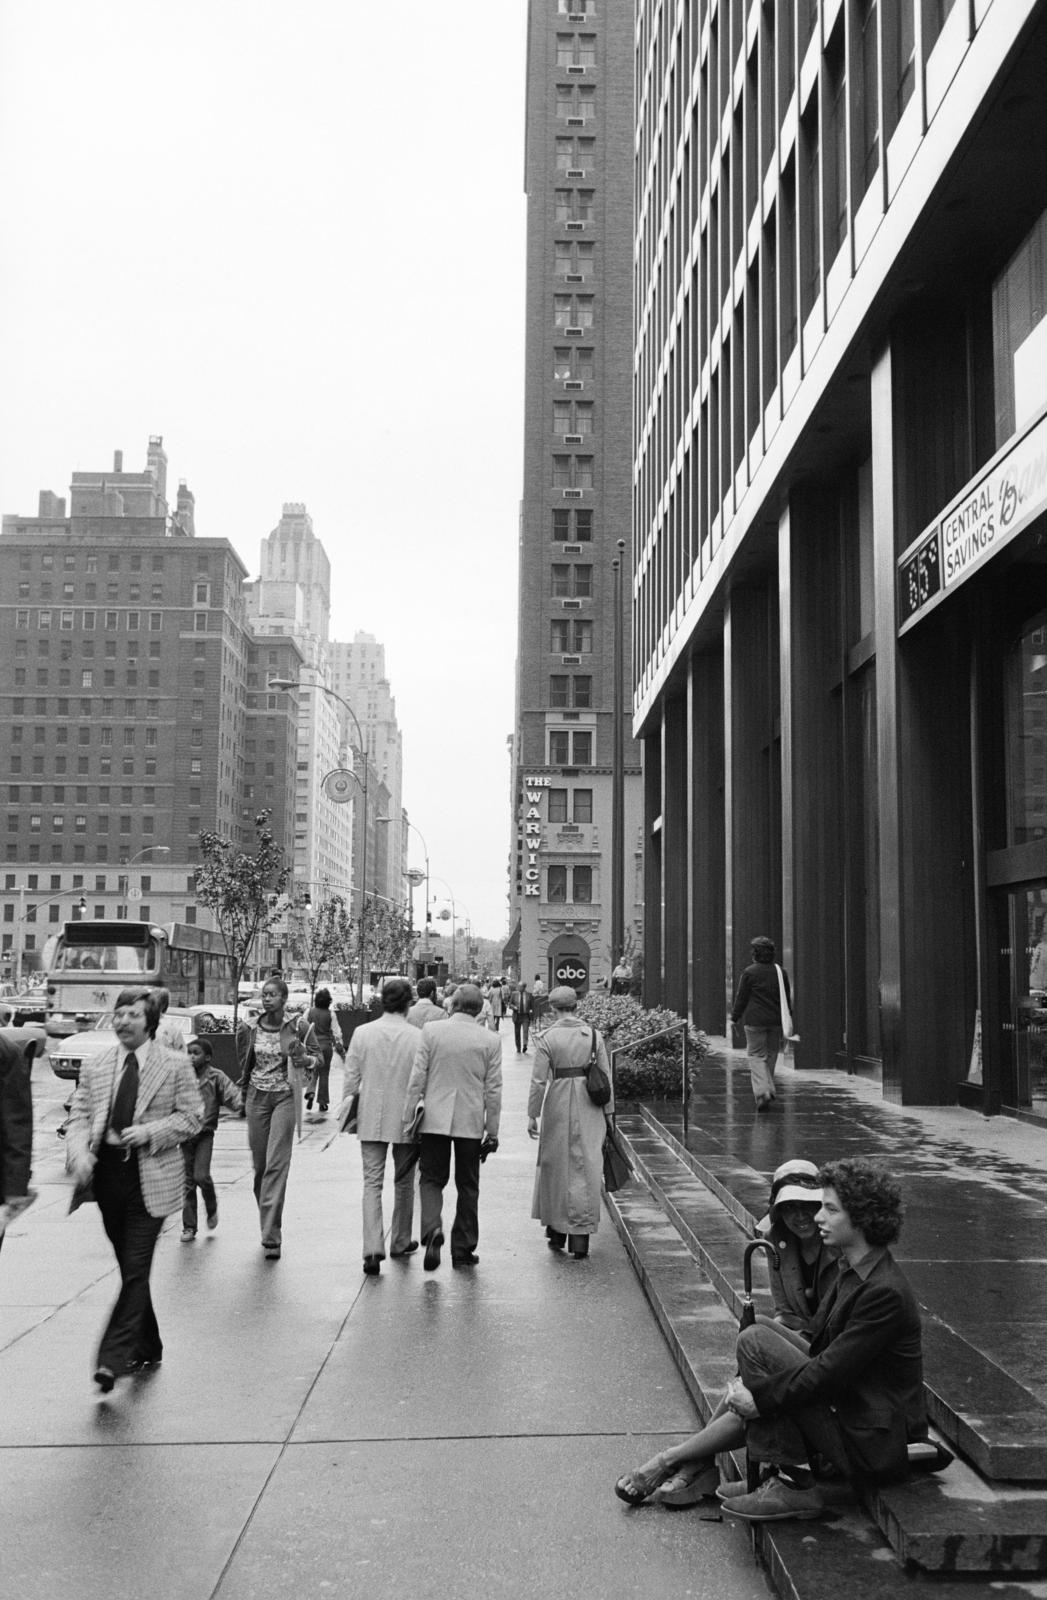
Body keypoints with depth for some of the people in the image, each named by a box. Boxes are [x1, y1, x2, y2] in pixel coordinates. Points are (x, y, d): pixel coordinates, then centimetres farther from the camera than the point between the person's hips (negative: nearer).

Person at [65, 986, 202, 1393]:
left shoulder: (175, 1065, -1)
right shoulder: (95, 1065, 9)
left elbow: (191, 1117, 0)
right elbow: (79, 1115, 7)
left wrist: (149, 1133, -15)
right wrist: (80, 1153, -12)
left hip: (151, 1179, -4)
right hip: (107, 1174, 4)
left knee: (136, 1271, -9)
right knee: (129, 1269, 15)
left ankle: (112, 1359, -9)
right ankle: (147, 1348, 29)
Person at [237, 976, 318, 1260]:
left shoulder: (298, 1028, -5)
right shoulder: (250, 1030, 3)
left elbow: (316, 1055, 6)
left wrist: (304, 1058, -15)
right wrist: (243, 1089, 10)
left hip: (285, 1098, -3)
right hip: (257, 1098, 3)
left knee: (276, 1165, -10)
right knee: (259, 1165, 9)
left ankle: (271, 1236, -10)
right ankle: (268, 1225, 28)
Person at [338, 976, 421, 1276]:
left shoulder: (362, 1033, -5)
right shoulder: (417, 1037, -11)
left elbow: (351, 1075, 0)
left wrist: (348, 1106, 14)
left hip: (371, 1119, 1)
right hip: (405, 1118, -1)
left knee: (372, 1183, 2)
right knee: (403, 1183, 17)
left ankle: (373, 1249, -12)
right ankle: (400, 1241, 30)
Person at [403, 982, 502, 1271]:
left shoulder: (431, 1031, -5)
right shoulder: (490, 1041, -3)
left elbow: (417, 1077, -5)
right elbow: (493, 1089, 0)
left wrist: (408, 1118, 2)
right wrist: (492, 1131, 7)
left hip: (435, 1119, 0)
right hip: (471, 1122, 1)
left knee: (432, 1179, 10)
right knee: (467, 1186, 11)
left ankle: (432, 1229, -16)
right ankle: (462, 1250, 15)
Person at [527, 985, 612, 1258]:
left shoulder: (547, 1038, -7)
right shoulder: (593, 1034, 0)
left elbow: (539, 1080, -7)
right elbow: (606, 1076, 3)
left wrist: (532, 1115, 0)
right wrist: (608, 1112, 11)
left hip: (558, 1104, -1)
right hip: (589, 1107, 2)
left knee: (555, 1167, 14)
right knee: (585, 1169, 6)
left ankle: (557, 1233, 23)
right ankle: (580, 1238, 5)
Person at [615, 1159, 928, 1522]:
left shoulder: (885, 1294, -23)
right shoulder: (853, 1271, 8)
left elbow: (830, 1372, -24)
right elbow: (818, 1349, 10)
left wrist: (759, 1396, -18)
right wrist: (752, 1395, 0)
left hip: (871, 1445, -9)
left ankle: (793, 1486, -9)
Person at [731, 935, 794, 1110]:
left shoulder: (749, 972, -8)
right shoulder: (781, 972, 7)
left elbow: (741, 997, -4)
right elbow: (787, 998, 12)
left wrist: (735, 1018, 6)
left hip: (755, 1020, -4)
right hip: (776, 1020, 4)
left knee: (756, 1055, -1)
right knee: (771, 1055, 15)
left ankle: (762, 1091, -17)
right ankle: (767, 1088, 22)